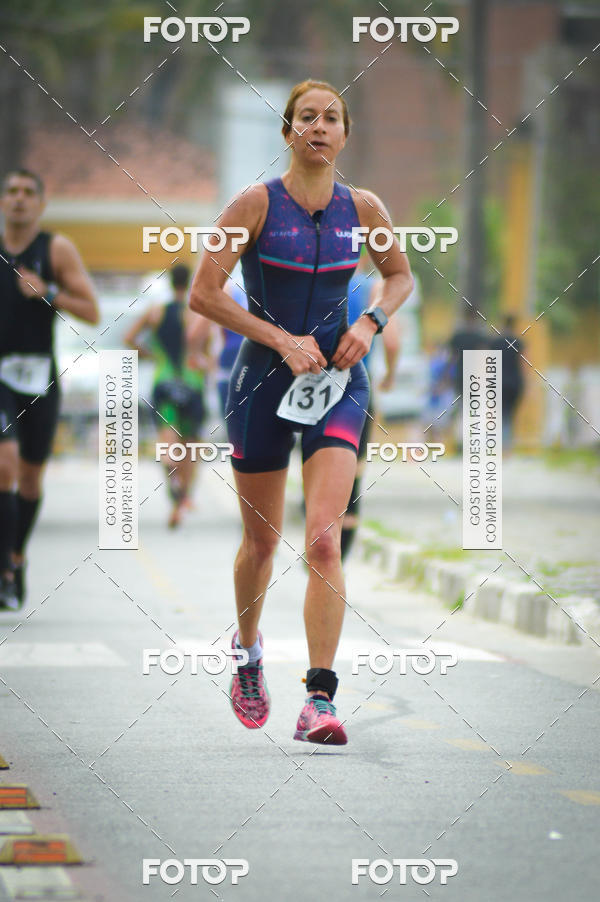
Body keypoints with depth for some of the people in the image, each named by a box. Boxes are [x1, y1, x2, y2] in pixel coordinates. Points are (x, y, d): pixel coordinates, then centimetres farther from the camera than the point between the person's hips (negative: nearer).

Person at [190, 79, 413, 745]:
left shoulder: (363, 209, 0)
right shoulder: (256, 204, -8)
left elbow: (400, 275, 18)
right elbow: (203, 294, -10)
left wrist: (370, 323, -2)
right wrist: (282, 339, -16)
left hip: (338, 379, 1)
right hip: (263, 381, -1)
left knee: (323, 540, -15)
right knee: (262, 540, 12)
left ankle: (319, 699, -18)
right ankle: (247, 650, 42)